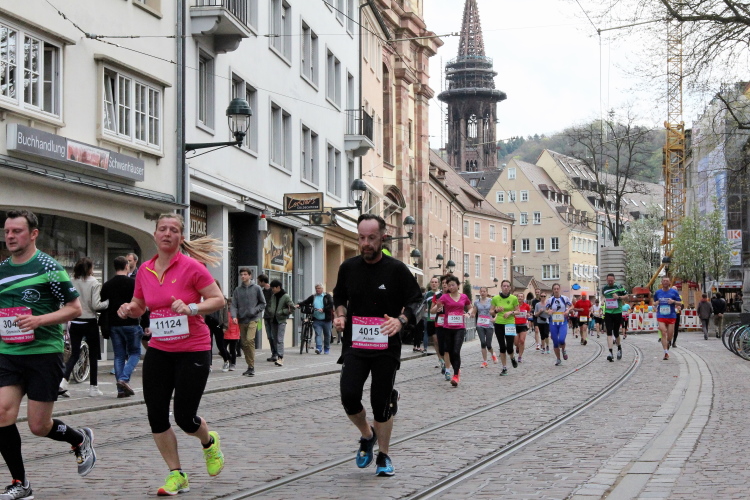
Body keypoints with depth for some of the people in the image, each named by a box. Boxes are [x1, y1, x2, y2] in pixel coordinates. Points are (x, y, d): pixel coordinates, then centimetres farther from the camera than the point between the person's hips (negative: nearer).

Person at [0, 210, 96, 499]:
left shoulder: (48, 267, -8)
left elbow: (75, 308, -8)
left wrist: (39, 320, -20)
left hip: (44, 353, -5)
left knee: (39, 427, -1)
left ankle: (80, 439, 32)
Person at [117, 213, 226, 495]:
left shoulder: (191, 267, -11)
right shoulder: (145, 271, 4)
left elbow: (218, 300, -10)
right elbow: (139, 306, 18)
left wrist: (191, 308, -24)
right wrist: (129, 309, -5)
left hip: (193, 351, -5)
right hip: (159, 351, 5)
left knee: (184, 418, -4)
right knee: (156, 416, -1)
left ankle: (209, 442, 33)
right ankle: (176, 475, 13)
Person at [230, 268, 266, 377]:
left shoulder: (256, 288, 3)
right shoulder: (237, 290, 9)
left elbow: (263, 303, 8)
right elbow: (234, 305, 5)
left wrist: (255, 310, -7)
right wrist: (234, 316, -11)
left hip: (252, 319, -4)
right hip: (242, 320, 4)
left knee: (250, 340, -20)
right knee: (244, 343, 6)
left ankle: (252, 367, -16)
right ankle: (250, 366, 17)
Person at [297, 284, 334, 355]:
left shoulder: (327, 296, 3)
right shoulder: (313, 297, 12)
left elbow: (331, 305, -7)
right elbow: (306, 302, 4)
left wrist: (323, 309, -18)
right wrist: (299, 305, -14)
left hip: (326, 319, -1)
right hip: (316, 320, 1)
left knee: (327, 335, 8)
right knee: (318, 334, -11)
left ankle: (327, 349, 21)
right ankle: (319, 348, -19)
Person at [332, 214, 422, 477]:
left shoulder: (396, 269, -5)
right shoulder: (349, 267, 4)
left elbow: (416, 300, 1)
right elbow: (339, 296, 20)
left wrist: (401, 320, -18)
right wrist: (340, 315, 0)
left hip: (386, 347, -2)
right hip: (354, 345, 2)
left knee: (382, 403, 2)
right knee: (349, 396, -13)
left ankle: (383, 456, 22)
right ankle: (367, 436, 18)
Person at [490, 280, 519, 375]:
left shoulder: (514, 298, -3)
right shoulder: (495, 298, 0)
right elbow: (491, 311, 7)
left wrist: (511, 312, -15)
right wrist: (496, 310, -14)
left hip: (510, 324, -1)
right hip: (499, 324, 2)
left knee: (509, 348, -7)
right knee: (502, 347, 3)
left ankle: (513, 358, 28)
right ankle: (504, 368, 14)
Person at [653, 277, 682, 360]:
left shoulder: (674, 292, 1)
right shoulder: (657, 292, 7)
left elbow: (680, 302, 4)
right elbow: (655, 302, 22)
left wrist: (673, 301, -16)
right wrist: (656, 303, -2)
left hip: (671, 316, 0)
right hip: (661, 316, 0)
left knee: (670, 334, 4)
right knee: (663, 333, -12)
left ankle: (669, 343, 39)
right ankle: (666, 353, -12)